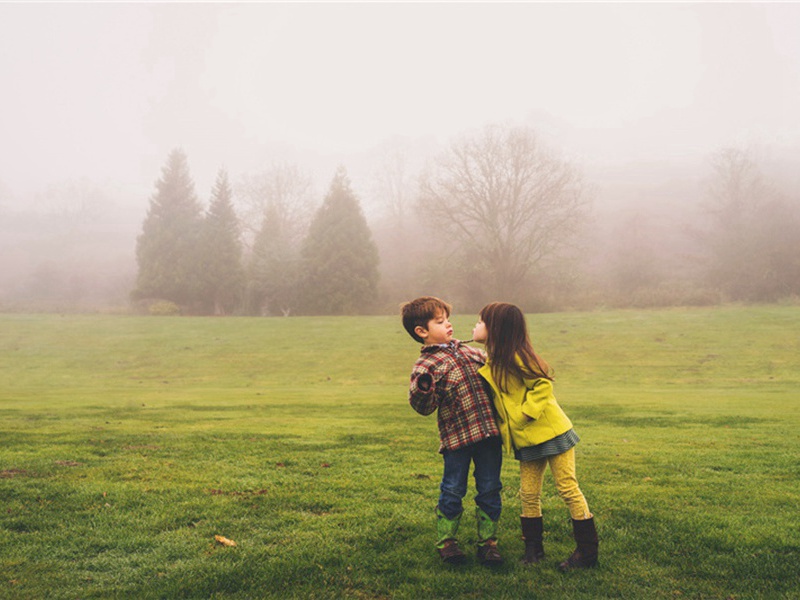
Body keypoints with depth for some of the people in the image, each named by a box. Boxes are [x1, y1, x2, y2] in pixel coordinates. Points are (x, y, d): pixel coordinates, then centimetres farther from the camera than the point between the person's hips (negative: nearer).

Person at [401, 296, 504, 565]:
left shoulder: (468, 351, 12)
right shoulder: (426, 366, -8)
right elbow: (424, 408, -16)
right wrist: (422, 390, -34)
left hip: (488, 432, 5)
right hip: (456, 437, -5)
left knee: (490, 489, 10)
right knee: (453, 491, 6)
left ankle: (488, 541, 23)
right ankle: (446, 541, 23)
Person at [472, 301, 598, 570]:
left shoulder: (515, 357, -16)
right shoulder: (489, 365, 11)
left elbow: (543, 385, -19)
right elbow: (495, 400, 20)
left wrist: (524, 414, -20)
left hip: (551, 432, -8)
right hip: (526, 441, 8)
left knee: (568, 489, -1)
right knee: (529, 495, 11)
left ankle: (587, 552, 7)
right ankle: (533, 548, 23)